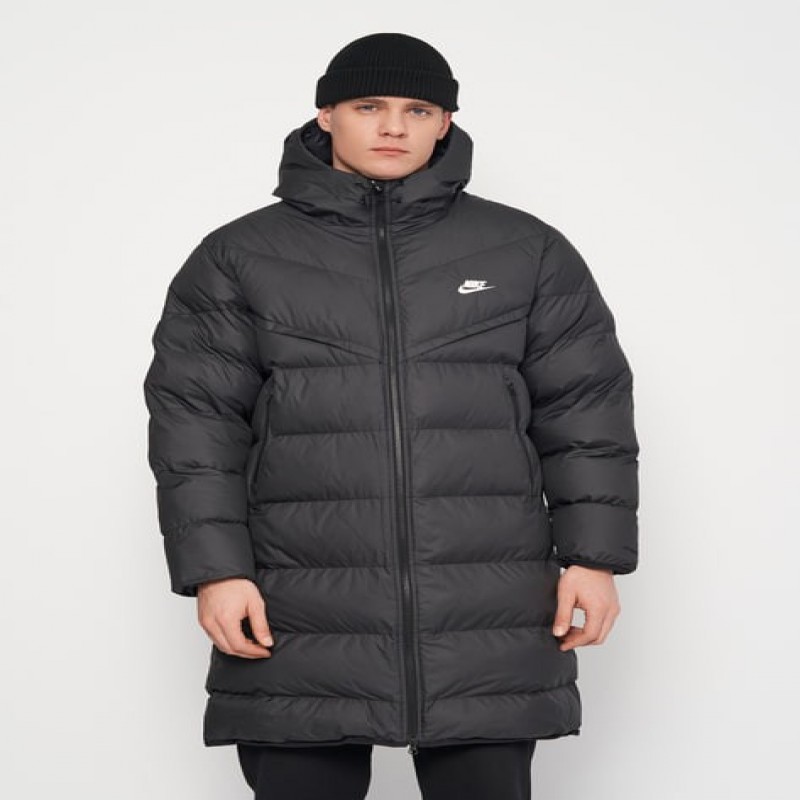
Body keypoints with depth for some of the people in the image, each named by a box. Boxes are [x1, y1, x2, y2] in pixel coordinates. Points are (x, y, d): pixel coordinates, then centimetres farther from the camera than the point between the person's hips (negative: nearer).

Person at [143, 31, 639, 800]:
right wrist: (214, 568, -5)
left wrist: (593, 556, 2)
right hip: (299, 628, 0)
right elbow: (196, 418, 3)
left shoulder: (527, 250, 9)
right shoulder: (239, 257, 7)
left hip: (486, 629, 1)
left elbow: (584, 411, 9)